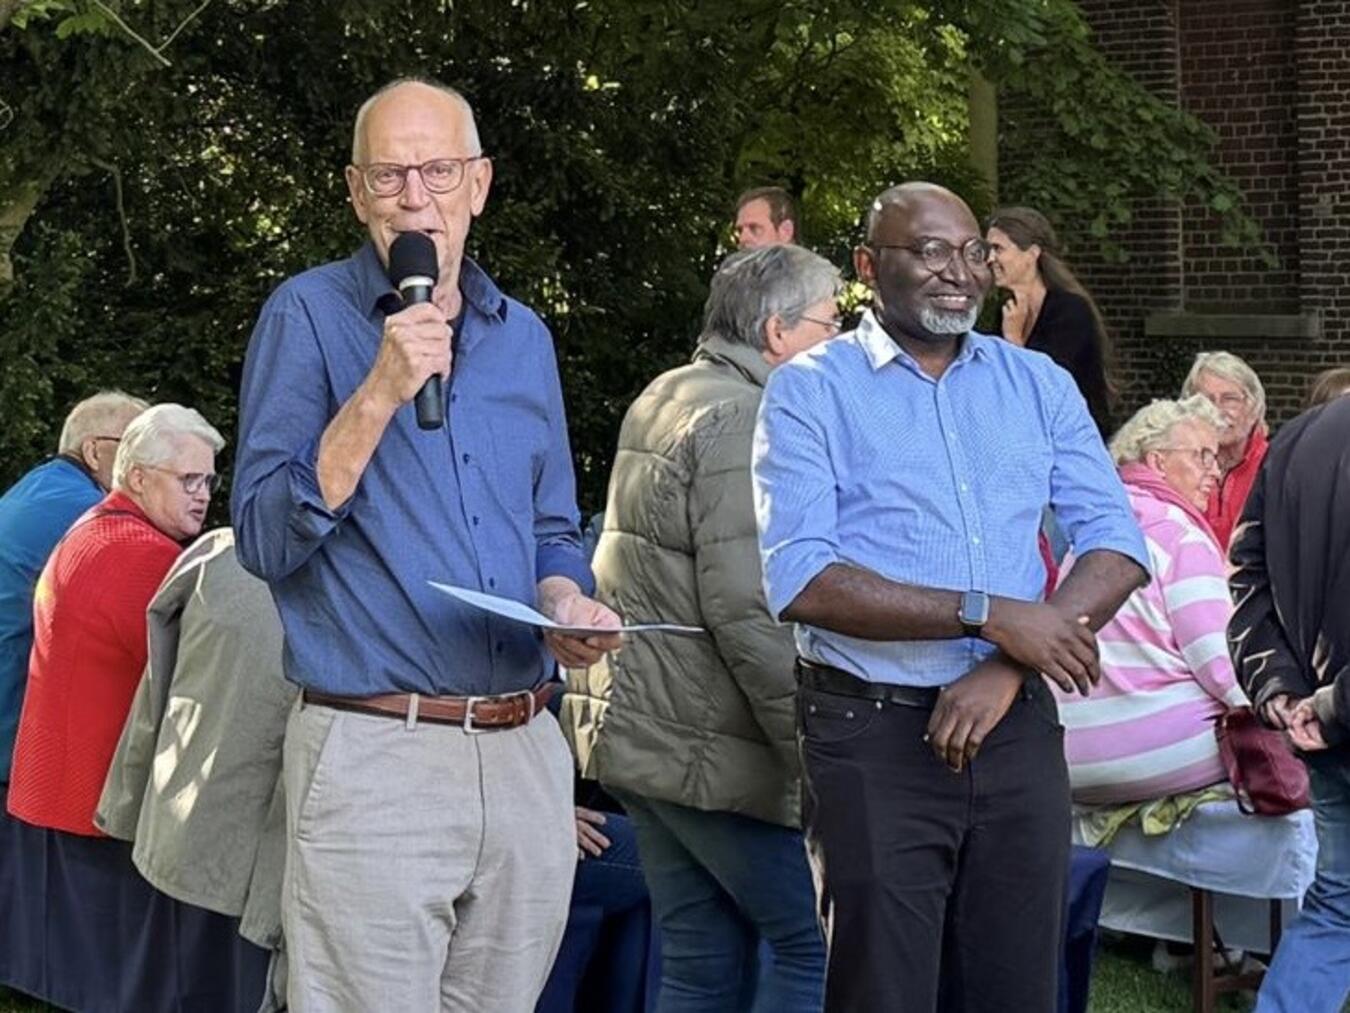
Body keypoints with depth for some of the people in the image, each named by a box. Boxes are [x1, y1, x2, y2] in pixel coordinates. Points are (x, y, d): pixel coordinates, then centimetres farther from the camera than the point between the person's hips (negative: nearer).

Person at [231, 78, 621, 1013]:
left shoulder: (525, 337, 13)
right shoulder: (310, 317, -3)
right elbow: (265, 541, -10)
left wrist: (567, 605, -2)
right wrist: (379, 394, -19)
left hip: (526, 755, 5)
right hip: (372, 759, -5)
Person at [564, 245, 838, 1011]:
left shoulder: (663, 400, 16)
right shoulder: (743, 420, -15)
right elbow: (749, 614, -23)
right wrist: (815, 751, -21)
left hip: (635, 725, 10)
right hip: (715, 746, -10)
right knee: (821, 946, -4)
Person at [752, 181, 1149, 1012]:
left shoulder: (1039, 385, 11)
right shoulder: (812, 391, -2)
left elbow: (1117, 547, 3)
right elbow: (799, 580, -14)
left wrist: (1008, 669, -13)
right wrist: (989, 616, -18)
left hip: (1017, 729, 4)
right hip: (873, 737, -4)